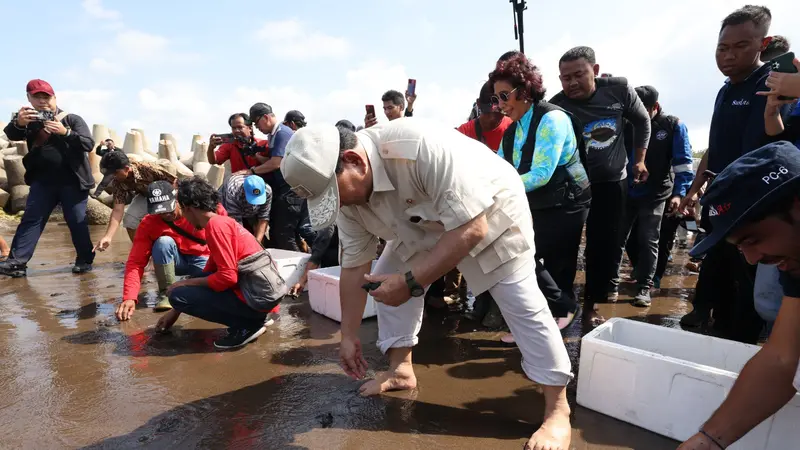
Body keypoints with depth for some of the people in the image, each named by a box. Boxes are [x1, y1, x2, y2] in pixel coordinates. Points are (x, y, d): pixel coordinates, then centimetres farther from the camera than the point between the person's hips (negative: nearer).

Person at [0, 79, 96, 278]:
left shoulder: (72, 119, 1)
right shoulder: (30, 120, 12)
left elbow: (89, 144, -11)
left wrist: (65, 132, -26)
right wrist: (18, 123, -28)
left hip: (72, 181, -4)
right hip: (43, 181, 4)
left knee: (76, 221, 0)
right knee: (30, 219, 1)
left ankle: (85, 260, 10)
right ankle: (16, 262, 1)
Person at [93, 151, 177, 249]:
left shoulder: (148, 169, -38)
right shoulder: (118, 182, -21)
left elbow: (174, 181, -28)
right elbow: (117, 210, -24)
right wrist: (108, 237, -33)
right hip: (145, 196, 5)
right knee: (129, 219, -12)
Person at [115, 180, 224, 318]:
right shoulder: (148, 224, -17)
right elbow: (136, 262, -21)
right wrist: (130, 297, -35)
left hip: (202, 259, -1)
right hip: (171, 261, 2)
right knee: (163, 242, -31)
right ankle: (166, 292, -13)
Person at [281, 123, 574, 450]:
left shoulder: (423, 148, -41)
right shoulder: (347, 189, -17)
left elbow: (471, 230, -38)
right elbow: (354, 266, -8)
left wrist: (411, 281, -38)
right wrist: (349, 336, -3)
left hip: (489, 214, -6)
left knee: (521, 303, -12)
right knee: (385, 281, 1)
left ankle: (557, 411, 1)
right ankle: (401, 370, 18)